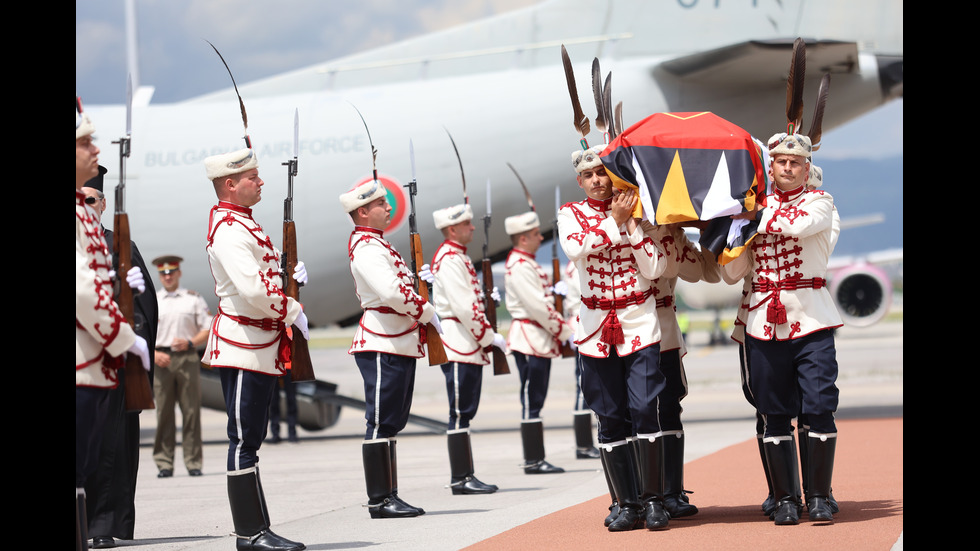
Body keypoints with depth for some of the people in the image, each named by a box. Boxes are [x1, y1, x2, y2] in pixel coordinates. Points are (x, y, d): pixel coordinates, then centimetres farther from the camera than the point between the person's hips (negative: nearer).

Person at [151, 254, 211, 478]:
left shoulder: (193, 299, 10)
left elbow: (209, 329, 7)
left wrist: (190, 343, -10)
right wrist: (153, 354, -6)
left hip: (187, 358, 0)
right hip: (161, 360, 1)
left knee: (191, 411, -2)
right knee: (164, 413, -2)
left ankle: (193, 462, 2)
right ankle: (164, 463, 2)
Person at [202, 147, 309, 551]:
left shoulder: (245, 224, 17)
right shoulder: (227, 230, -16)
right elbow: (252, 289, -26)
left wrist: (290, 274, 8)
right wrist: (293, 312, -13)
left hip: (261, 348, 10)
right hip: (242, 347, -10)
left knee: (250, 440, 11)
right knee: (244, 441, -6)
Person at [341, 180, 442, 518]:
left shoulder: (377, 243, 18)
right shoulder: (366, 248, -15)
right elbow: (392, 292, -26)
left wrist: (418, 280, 7)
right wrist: (428, 312, -14)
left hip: (399, 345, 10)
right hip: (383, 347, -10)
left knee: (392, 423, 12)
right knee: (381, 424, -6)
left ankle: (389, 497, 16)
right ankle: (380, 500, -4)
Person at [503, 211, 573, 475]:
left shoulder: (528, 263, 18)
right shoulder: (519, 267, -15)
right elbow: (537, 306, -20)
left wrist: (561, 328, 10)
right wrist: (564, 331, -12)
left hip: (540, 341, 10)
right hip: (529, 339, -10)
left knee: (535, 400, 10)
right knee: (532, 401, -7)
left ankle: (535, 459, 13)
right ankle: (533, 461, -5)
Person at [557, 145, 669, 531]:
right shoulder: (571, 214, 6)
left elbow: (655, 269, -5)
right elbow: (574, 247, -17)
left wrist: (631, 224, -10)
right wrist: (614, 222, -14)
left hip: (640, 324, -1)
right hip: (597, 328, 1)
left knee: (644, 408, -12)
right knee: (610, 417, 1)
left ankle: (653, 500, -4)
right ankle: (628, 505, 9)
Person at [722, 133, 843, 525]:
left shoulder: (819, 202, 6)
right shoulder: (756, 205, 14)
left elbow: (799, 224, -19)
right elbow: (733, 273, 10)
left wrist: (756, 215, -9)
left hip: (811, 320, -2)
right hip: (765, 322, 2)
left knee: (818, 408, -7)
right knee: (776, 415, 2)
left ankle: (818, 497, 2)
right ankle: (785, 498, 9)